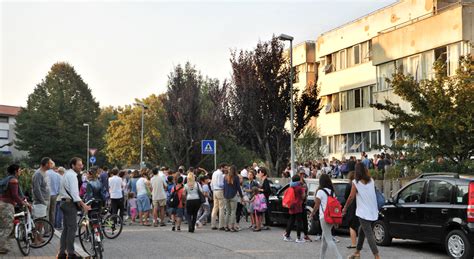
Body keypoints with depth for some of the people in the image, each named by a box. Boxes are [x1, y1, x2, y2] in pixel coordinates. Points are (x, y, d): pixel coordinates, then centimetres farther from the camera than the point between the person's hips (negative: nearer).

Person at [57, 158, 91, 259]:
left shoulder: (67, 174, 16)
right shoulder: (72, 175, -15)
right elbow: (75, 194, -22)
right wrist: (83, 205, -23)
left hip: (64, 202, 10)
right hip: (70, 203, -10)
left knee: (66, 228, 13)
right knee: (72, 228, -7)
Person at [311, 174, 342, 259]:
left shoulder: (320, 191, -7)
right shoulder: (332, 191, 12)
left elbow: (317, 205, -5)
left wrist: (312, 213, 13)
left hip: (324, 217, -7)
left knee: (329, 239, -8)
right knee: (324, 238, 18)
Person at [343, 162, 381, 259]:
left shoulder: (356, 182, -8)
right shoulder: (371, 181, 7)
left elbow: (351, 197, -10)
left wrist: (345, 208, 3)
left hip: (363, 213, -6)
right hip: (373, 212, 6)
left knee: (369, 234, -9)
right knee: (362, 230, 22)